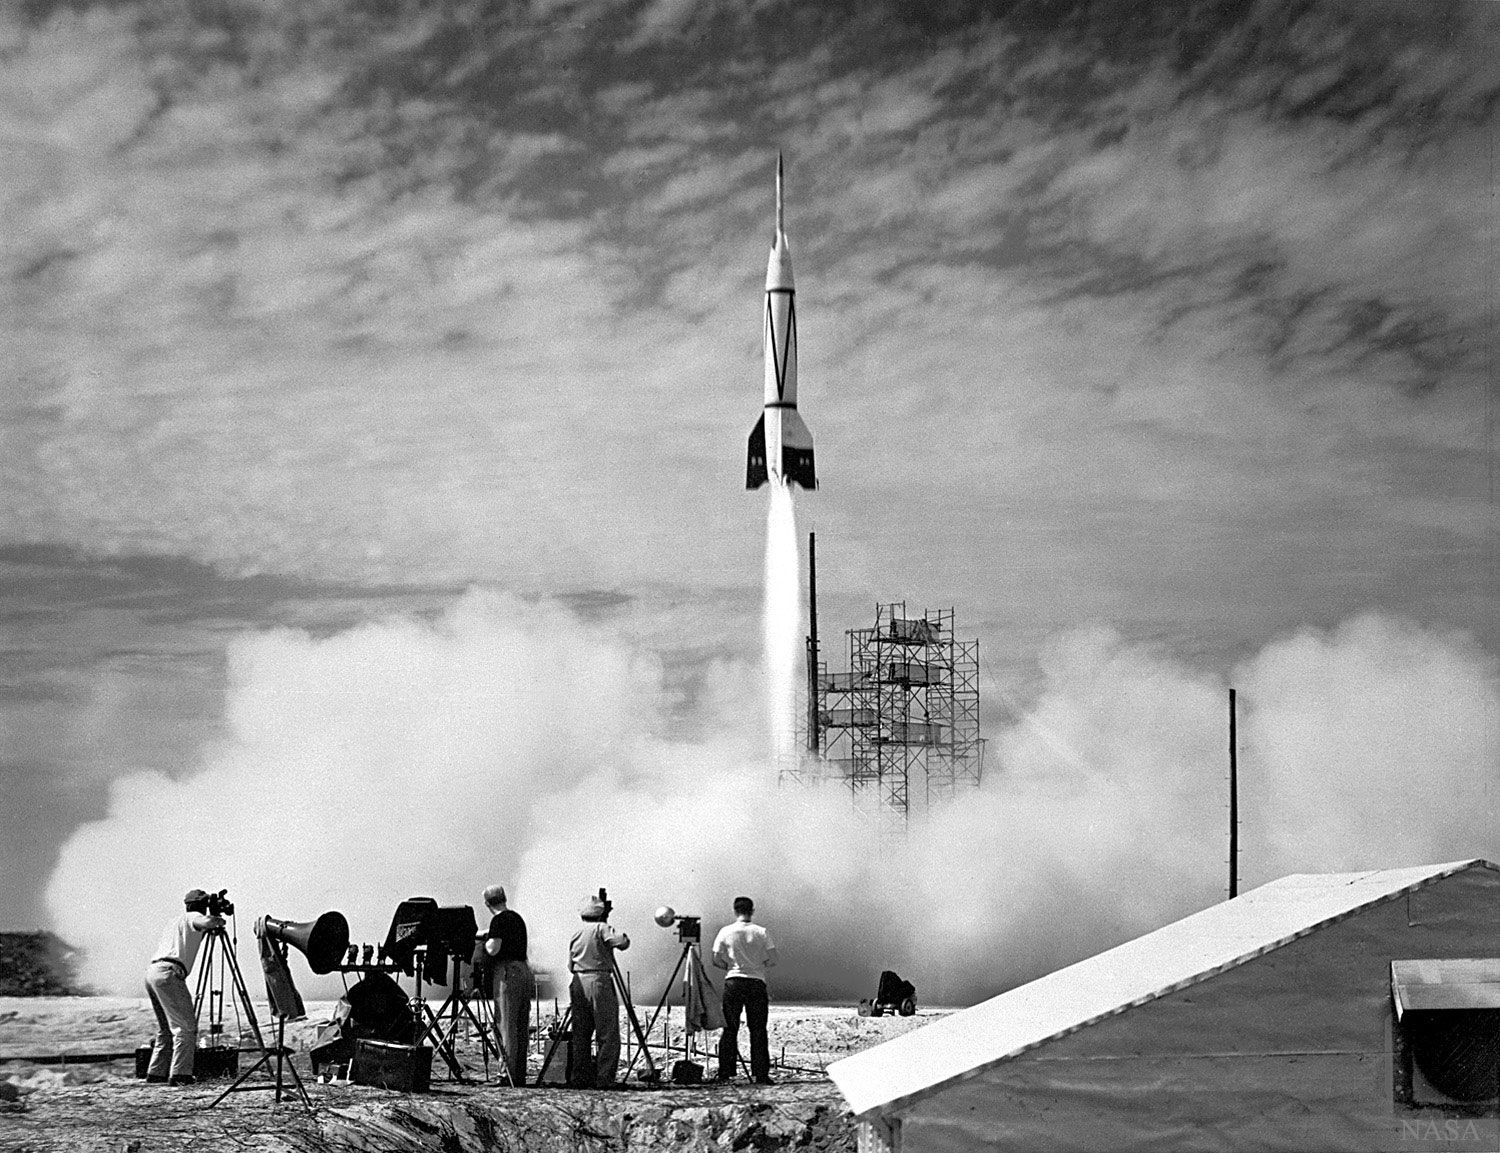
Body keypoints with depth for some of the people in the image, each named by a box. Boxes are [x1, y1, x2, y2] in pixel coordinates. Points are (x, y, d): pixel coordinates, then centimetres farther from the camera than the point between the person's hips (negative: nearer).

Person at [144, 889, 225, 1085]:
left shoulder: (173, 922, 30)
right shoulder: (192, 918, 5)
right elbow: (207, 922, -15)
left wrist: (210, 928, 32)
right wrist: (220, 921, 5)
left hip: (151, 972, 9)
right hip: (169, 973, -9)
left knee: (166, 1029, 18)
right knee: (185, 1027, -10)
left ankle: (156, 1073, 16)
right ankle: (180, 1074, -18)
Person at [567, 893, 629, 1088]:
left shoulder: (575, 935, 15)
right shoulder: (601, 929, -3)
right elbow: (623, 942, -15)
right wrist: (621, 936, 6)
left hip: (578, 983, 6)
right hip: (599, 981, -6)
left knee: (580, 1035, 10)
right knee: (607, 1035, -3)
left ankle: (579, 1079, 8)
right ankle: (604, 1079, -8)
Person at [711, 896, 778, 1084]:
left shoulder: (726, 932, 0)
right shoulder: (762, 932, -1)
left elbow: (716, 961, 1)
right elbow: (772, 960, -2)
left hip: (733, 982, 0)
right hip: (756, 982, 0)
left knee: (729, 1029, 5)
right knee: (758, 1030, 3)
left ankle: (725, 1073, 3)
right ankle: (761, 1074, -1)